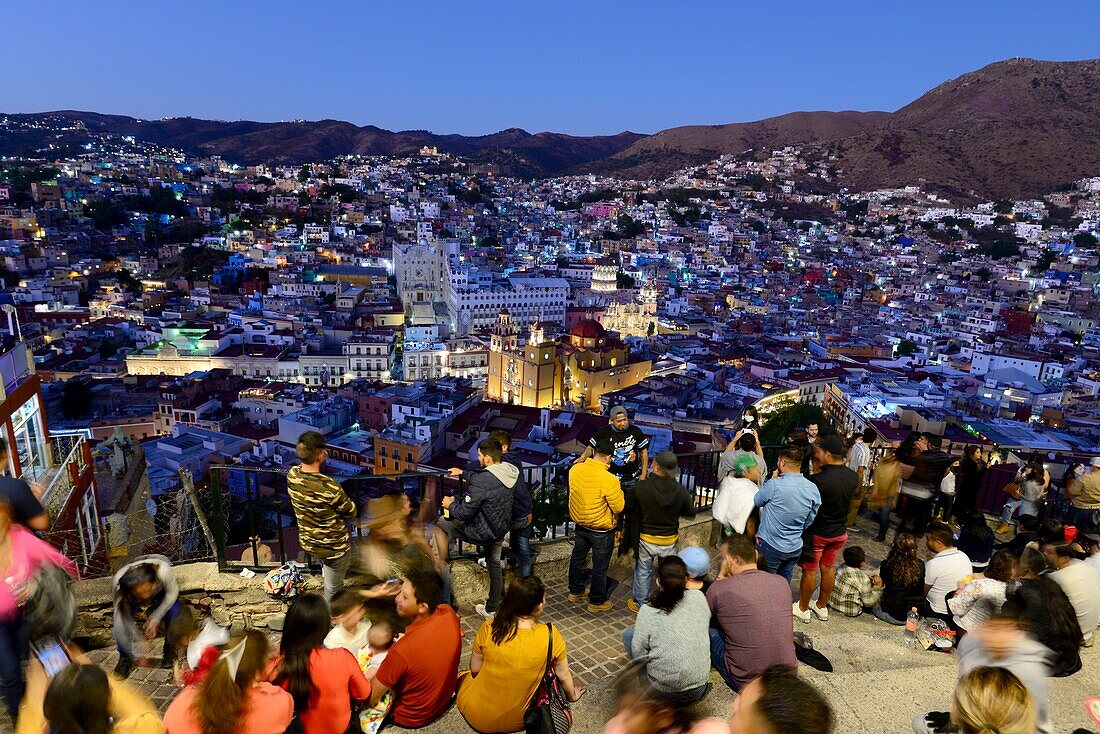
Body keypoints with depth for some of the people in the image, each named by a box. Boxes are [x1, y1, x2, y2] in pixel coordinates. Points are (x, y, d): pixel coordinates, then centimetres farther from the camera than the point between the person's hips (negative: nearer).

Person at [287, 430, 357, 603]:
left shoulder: (292, 474, -17)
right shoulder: (329, 487, -36)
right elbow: (351, 512, -16)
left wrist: (320, 459, 0)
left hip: (307, 541, 7)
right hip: (333, 547, -7)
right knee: (333, 590, 18)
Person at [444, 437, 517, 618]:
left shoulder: (482, 482, -31)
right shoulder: (511, 472, -6)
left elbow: (464, 514, -23)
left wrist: (451, 504, -3)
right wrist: (463, 474, 23)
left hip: (483, 532, -8)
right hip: (501, 528, 8)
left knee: (440, 525, 10)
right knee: (494, 564, 26)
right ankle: (491, 608, 42)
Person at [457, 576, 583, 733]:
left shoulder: (489, 628, -22)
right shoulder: (551, 636, -22)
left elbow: (474, 669, -6)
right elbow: (563, 675, -5)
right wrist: (572, 695, 17)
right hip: (519, 721, -1)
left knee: (465, 677, 33)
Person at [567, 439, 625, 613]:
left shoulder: (575, 469, -13)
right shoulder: (609, 480, -30)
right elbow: (619, 507, -20)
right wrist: (618, 491, -6)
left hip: (580, 524, 6)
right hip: (601, 530, -6)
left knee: (577, 558, 25)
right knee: (600, 566, 14)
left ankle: (575, 592, 44)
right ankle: (597, 602, 30)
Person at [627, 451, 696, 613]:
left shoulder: (641, 487, -24)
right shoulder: (680, 491, -19)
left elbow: (629, 508, -10)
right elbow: (691, 513, -3)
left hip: (646, 538, -1)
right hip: (669, 541, 1)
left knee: (643, 571, 19)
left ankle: (640, 602, 34)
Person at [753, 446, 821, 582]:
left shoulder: (774, 485, -26)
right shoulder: (813, 489, -7)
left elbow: (757, 501, -5)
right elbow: (809, 521, 4)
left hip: (771, 547, -5)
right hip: (795, 548, 5)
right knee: (785, 583, 22)